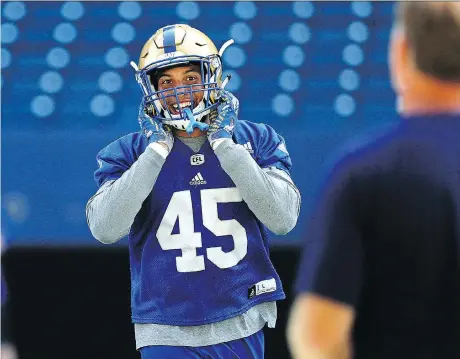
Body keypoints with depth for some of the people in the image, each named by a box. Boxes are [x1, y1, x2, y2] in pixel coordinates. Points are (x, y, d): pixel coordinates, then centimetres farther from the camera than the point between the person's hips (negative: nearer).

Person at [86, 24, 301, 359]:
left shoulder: (257, 142, 4)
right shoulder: (130, 153, 1)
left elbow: (283, 218, -9)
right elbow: (106, 229, -13)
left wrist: (224, 145, -9)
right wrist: (157, 151, -12)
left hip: (241, 328, 2)